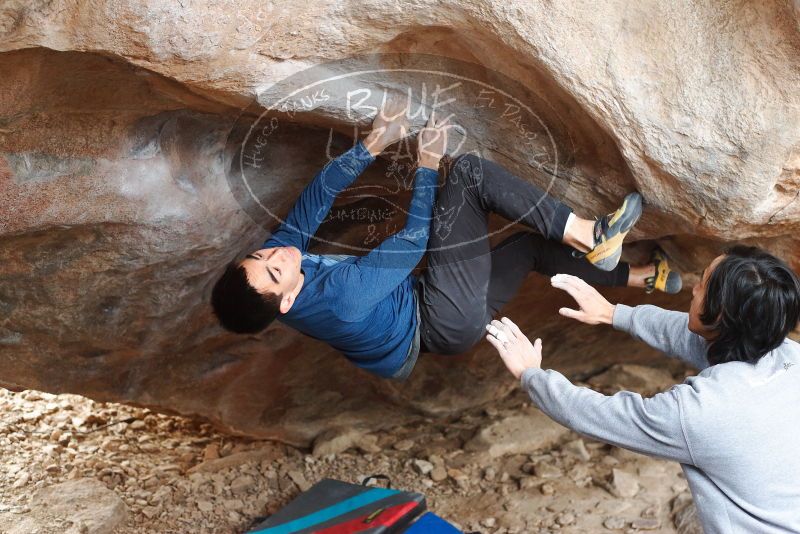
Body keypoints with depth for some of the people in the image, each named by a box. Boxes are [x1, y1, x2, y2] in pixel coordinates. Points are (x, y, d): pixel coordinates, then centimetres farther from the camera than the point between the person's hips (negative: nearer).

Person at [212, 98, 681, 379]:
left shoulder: (274, 251, -9)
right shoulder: (340, 294, -32)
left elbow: (320, 194, -7)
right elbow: (412, 241, -20)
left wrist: (374, 144, -15)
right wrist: (429, 164, -13)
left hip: (433, 326, 9)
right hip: (449, 324, -9)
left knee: (531, 245, 18)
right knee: (469, 172, -20)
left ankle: (636, 277, 35)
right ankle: (588, 236, -13)